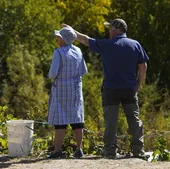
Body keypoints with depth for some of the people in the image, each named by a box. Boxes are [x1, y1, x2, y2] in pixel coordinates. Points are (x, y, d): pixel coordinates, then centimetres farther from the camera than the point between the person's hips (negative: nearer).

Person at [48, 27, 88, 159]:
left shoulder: (58, 52, -14)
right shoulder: (78, 51, 5)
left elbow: (53, 73, -17)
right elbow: (84, 71, 10)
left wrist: (51, 75, 5)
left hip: (61, 88, -6)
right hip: (76, 87, 6)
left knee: (60, 119, -3)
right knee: (76, 118, 8)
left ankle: (58, 150, -5)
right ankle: (79, 150, 5)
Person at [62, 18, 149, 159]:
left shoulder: (106, 45, -5)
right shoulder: (135, 45, 2)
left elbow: (86, 40, 6)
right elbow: (143, 66, 2)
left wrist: (72, 31, 20)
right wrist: (139, 85, 12)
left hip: (111, 89, -2)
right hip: (130, 89, 2)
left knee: (110, 121, 3)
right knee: (134, 119, 8)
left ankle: (110, 150, 3)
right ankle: (138, 149, 7)